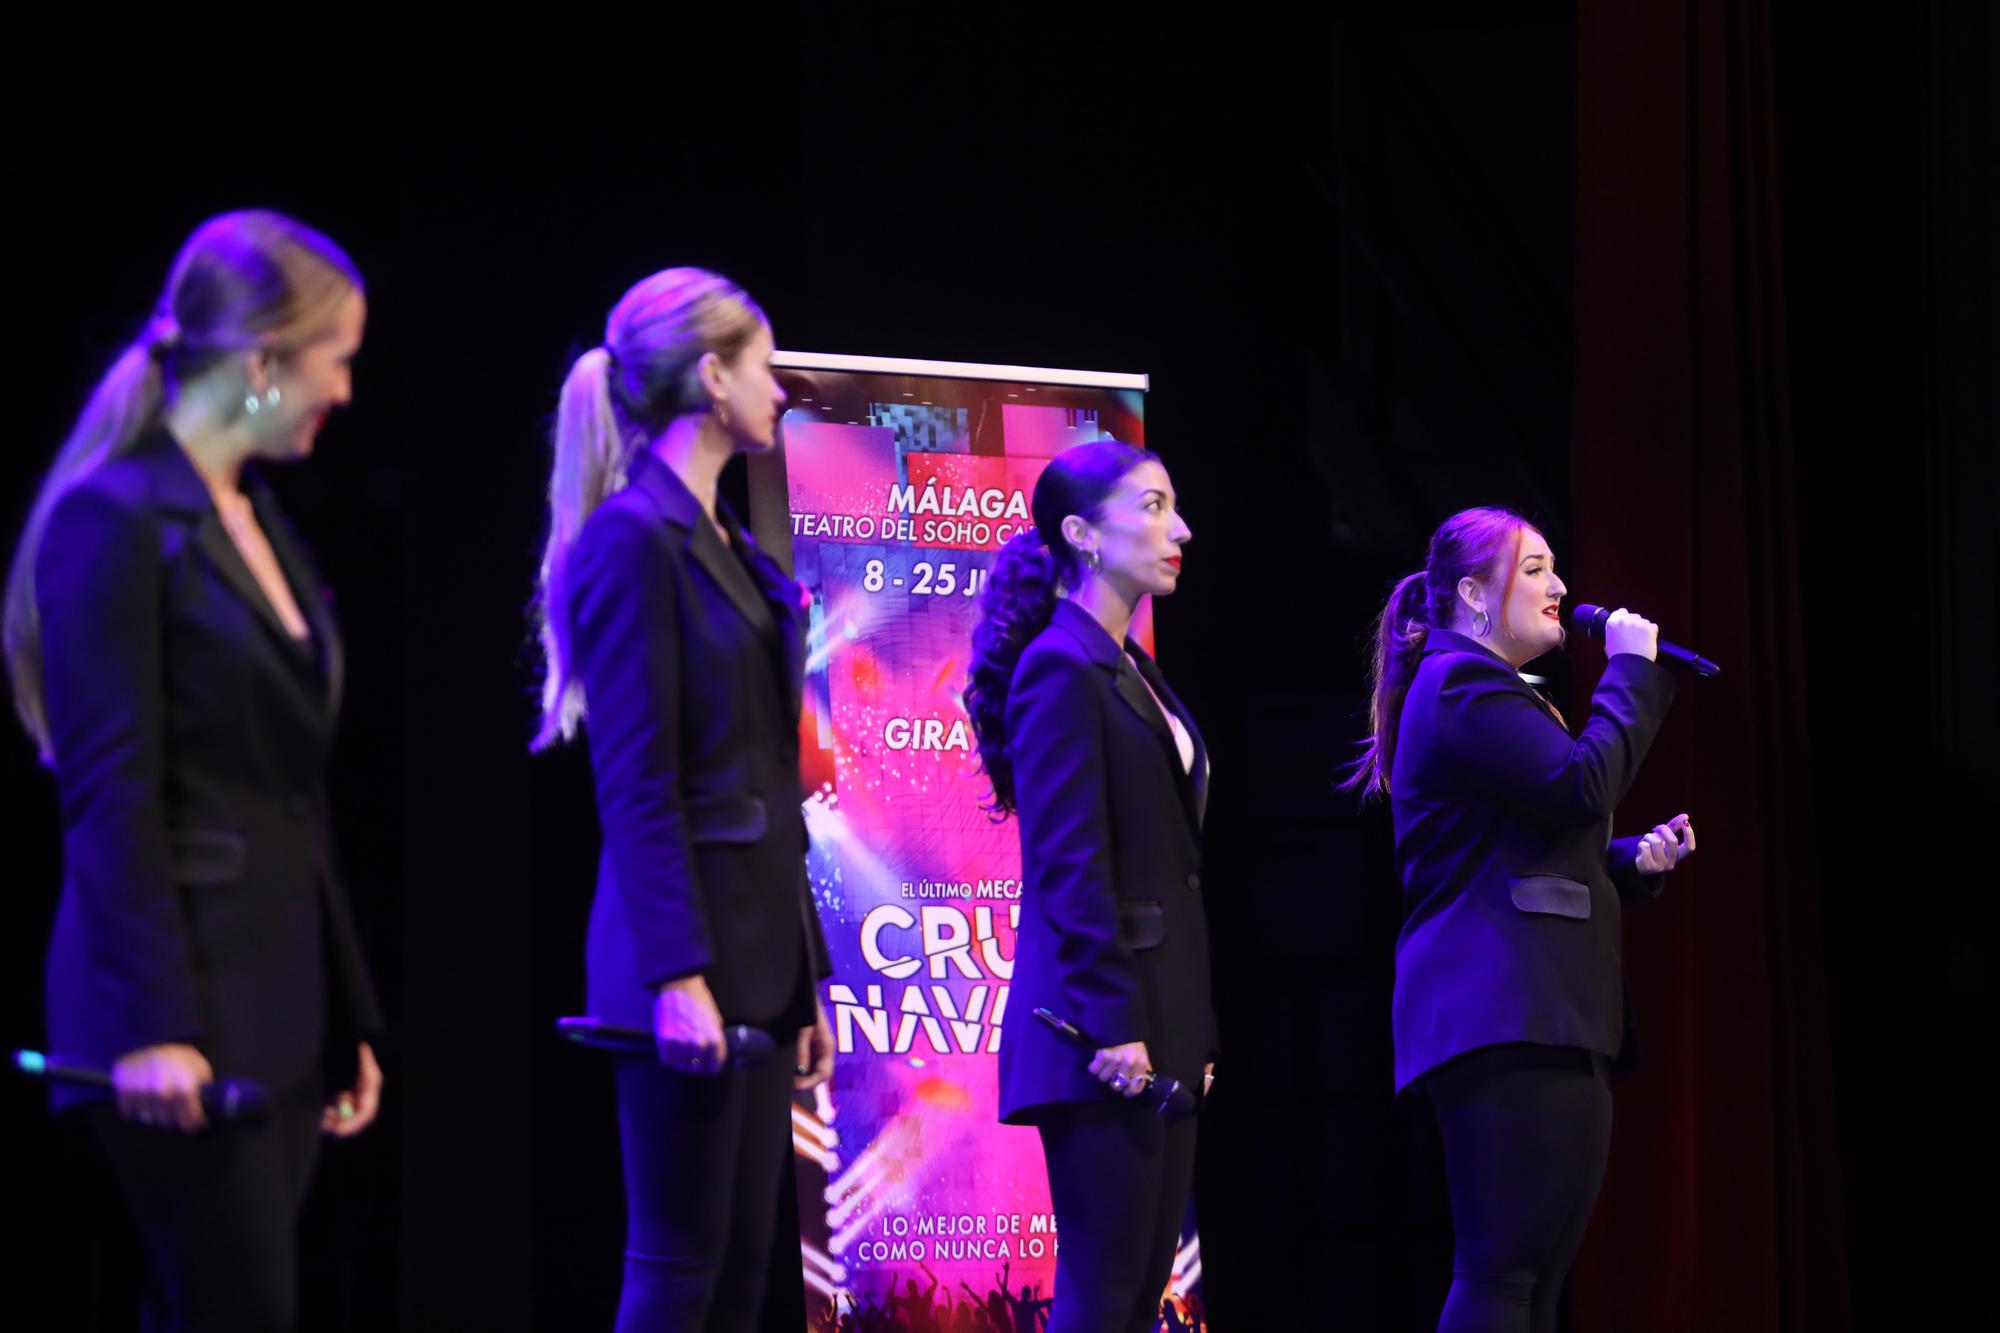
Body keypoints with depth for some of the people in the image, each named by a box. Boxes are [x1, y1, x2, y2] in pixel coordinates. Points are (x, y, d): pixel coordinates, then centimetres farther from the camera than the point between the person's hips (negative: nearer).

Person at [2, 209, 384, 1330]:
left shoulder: (261, 523, 16)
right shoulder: (115, 519, -10)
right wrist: (150, 1027, -19)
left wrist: (348, 1016, 16)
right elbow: (110, 794, -15)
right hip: (186, 1002, -8)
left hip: (280, 1003, 8)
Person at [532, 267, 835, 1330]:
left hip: (761, 948, 9)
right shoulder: (634, 538, -10)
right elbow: (634, 784, -16)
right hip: (686, 936, -9)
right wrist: (678, 976, -22)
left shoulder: (729, 546, 17)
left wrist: (803, 976, 17)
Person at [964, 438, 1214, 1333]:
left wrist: (1188, 1027, 17)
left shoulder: (1131, 671, 17)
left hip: (1157, 1022, 9)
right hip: (1108, 1023, -9)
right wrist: (1112, 1022, -21)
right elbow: (1067, 863, -17)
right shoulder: (1062, 667, -10)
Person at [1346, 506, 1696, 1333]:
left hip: (1539, 1017, 11)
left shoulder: (1488, 691, 26)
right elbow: (1581, 785, -19)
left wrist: (1636, 860, 13)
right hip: (1504, 1014, -11)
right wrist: (1631, 670, -7)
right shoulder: (1463, 684, -7)